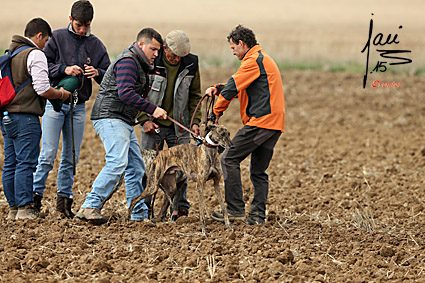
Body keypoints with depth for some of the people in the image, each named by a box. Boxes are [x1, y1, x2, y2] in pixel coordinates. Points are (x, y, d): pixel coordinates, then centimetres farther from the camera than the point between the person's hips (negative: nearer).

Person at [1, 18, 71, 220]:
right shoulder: (35, 54, -10)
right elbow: (43, 89, -16)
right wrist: (61, 94, 2)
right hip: (25, 117, -9)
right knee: (26, 163, -7)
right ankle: (25, 208, -9)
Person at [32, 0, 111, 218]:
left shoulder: (96, 45, 8)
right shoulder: (58, 37, 0)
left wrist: (97, 73, -15)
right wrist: (64, 70, -18)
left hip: (78, 107, 3)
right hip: (55, 103, -3)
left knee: (71, 157, 6)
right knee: (48, 155, -8)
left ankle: (64, 198, 13)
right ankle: (35, 195, 0)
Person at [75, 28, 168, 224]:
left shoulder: (137, 64, 23)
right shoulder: (128, 61, -11)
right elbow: (125, 93, -22)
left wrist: (145, 119, 17)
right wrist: (152, 109, -21)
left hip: (124, 122, 11)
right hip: (110, 118, -11)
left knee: (136, 167, 8)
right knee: (117, 162, -22)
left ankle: (139, 214, 12)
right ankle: (89, 207, -25)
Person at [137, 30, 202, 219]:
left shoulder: (191, 64, -2)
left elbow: (195, 95, 10)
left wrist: (195, 121, 1)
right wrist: (144, 119, -9)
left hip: (179, 125, 2)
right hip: (153, 124, -2)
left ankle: (180, 207, 9)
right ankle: (144, 208, 10)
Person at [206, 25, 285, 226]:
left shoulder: (254, 60, -8)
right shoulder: (263, 59, 25)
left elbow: (233, 88, -10)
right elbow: (240, 87, 30)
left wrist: (216, 113, 1)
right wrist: (218, 89, 15)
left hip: (260, 121, -10)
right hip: (275, 125, 10)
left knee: (229, 159, -6)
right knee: (259, 171, 11)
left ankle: (236, 209, -10)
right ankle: (257, 215, 6)